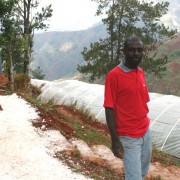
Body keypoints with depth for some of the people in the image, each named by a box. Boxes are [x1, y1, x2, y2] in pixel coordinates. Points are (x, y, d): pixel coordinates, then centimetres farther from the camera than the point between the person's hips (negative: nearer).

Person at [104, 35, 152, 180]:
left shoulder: (141, 72, 6)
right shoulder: (114, 75, -15)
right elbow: (109, 109, -15)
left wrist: (145, 127, 15)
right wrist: (115, 140, -16)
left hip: (146, 132, 7)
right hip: (129, 137, -7)